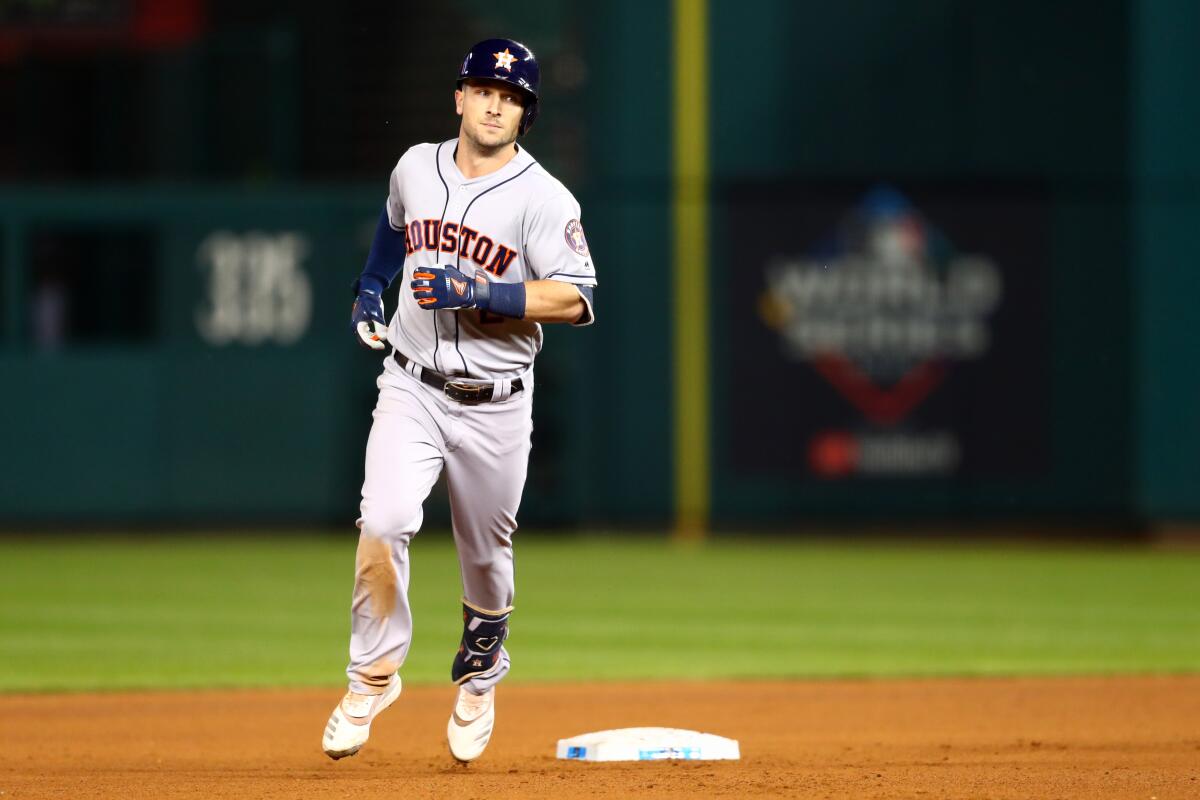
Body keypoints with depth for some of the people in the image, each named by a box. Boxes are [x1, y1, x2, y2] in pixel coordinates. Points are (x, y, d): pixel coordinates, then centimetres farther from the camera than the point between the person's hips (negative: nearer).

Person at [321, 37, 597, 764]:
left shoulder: (544, 199, -10)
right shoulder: (415, 168, 3)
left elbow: (573, 299, -18)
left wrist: (478, 294, -25)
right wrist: (371, 283, 17)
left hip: (494, 405, -2)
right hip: (411, 391, 2)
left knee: (486, 555, 10)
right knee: (382, 525, -19)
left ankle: (480, 678, 37)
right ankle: (374, 675, -5)